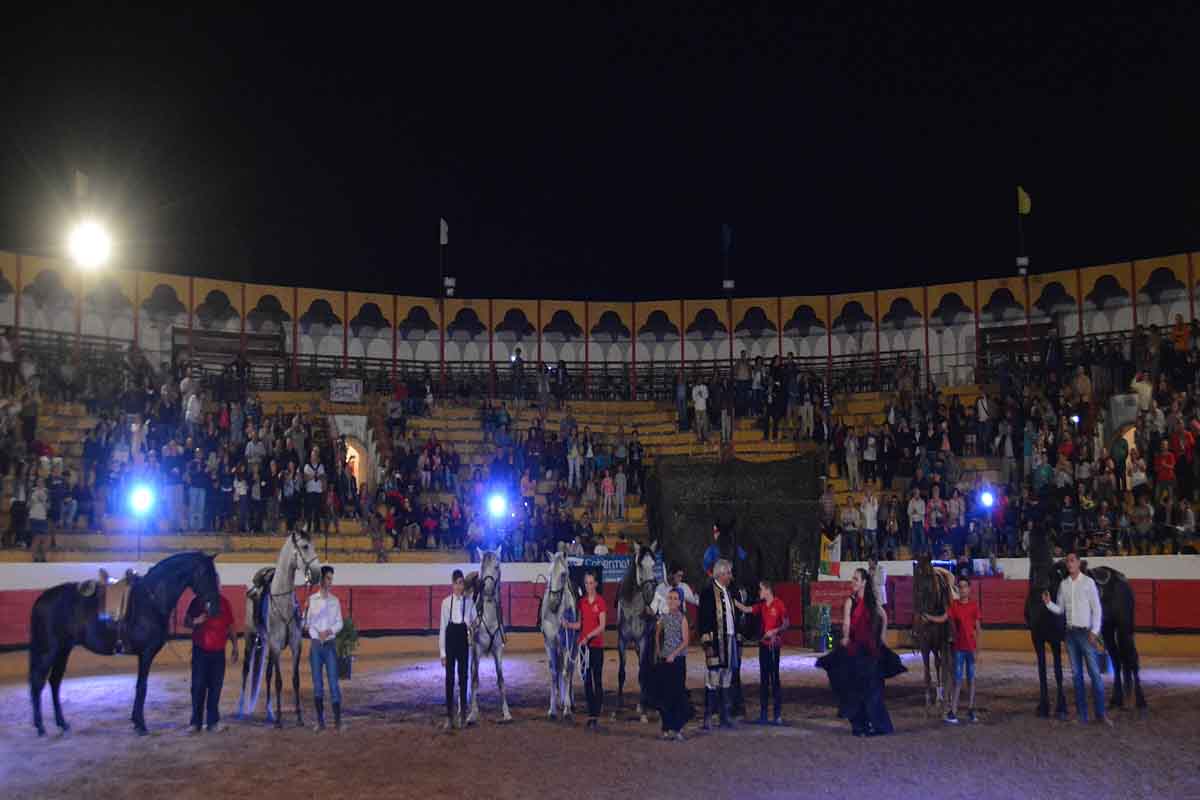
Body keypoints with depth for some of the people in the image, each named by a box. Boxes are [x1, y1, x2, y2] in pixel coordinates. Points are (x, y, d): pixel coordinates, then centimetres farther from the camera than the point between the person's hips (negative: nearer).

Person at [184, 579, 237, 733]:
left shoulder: (224, 602, 5)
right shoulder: (197, 601, -1)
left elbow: (231, 627, 10)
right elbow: (185, 622, 1)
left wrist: (235, 648, 8)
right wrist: (195, 622, -21)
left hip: (218, 652, 2)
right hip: (200, 651, -2)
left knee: (215, 687, 5)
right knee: (198, 686, 1)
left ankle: (213, 721, 13)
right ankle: (196, 722, 10)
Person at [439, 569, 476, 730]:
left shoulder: (469, 602, 1)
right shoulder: (446, 602, -1)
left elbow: (475, 621, 4)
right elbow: (442, 627, 1)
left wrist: (472, 625, -22)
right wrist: (442, 652, -1)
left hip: (463, 639, 1)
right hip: (450, 639, -1)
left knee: (463, 677, 6)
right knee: (449, 677, 2)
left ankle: (462, 715, 15)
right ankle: (449, 715, 9)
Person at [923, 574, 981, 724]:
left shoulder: (974, 605, 0)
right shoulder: (954, 605, 2)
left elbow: (978, 628, 0)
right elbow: (943, 618, -11)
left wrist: (977, 648, -5)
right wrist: (927, 616, -27)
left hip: (971, 647, 0)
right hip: (959, 647, 0)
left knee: (971, 679, 7)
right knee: (957, 680, 0)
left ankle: (971, 711, 16)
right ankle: (952, 712, -1)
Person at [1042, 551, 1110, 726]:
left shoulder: (1088, 582, -5)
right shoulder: (1063, 584, 8)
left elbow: (1097, 609, -6)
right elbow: (1060, 609, 11)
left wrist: (1094, 632, -12)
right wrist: (1048, 603, -9)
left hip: (1086, 632, -4)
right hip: (1070, 633, 5)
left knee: (1095, 673, -5)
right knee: (1076, 674, 8)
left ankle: (1101, 713, 3)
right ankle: (1082, 714, 14)